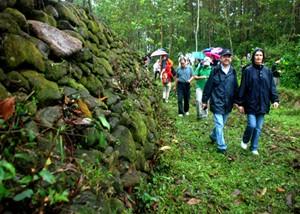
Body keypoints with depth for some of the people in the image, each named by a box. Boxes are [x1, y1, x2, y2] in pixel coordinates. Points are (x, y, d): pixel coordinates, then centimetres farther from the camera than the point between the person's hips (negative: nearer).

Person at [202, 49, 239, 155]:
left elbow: (236, 87, 13)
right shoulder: (215, 70, -8)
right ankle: (221, 147, 3)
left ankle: (213, 136, 44)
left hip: (228, 103, 5)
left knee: (222, 123, 18)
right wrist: (204, 100, -2)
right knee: (219, 124, -5)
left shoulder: (233, 71, 5)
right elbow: (208, 86, -5)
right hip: (217, 102, -5)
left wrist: (235, 101, 13)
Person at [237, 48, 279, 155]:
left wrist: (275, 99, -2)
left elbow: (272, 87, 9)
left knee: (258, 127, 9)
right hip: (251, 103, -4)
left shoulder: (267, 71, 7)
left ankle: (254, 148, 23)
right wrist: (240, 103, -5)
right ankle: (245, 141, 19)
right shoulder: (248, 70, -4)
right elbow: (242, 88, -3)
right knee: (252, 125, -10)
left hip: (262, 104, 4)